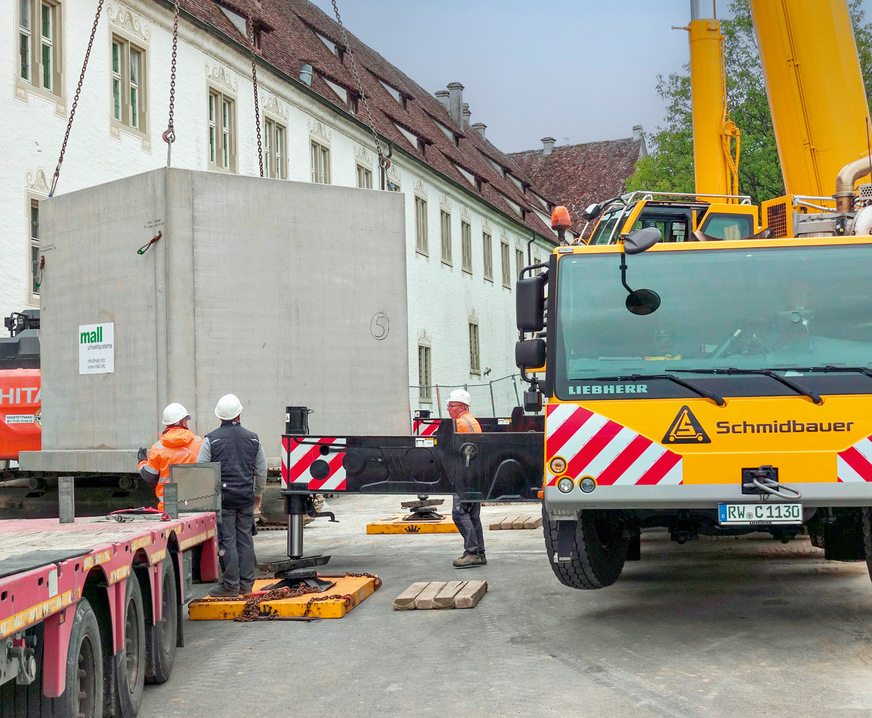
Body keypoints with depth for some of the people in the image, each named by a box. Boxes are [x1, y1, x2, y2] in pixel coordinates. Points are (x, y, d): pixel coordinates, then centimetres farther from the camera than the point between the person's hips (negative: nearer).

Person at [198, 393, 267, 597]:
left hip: (222, 496, -3)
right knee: (246, 539, 9)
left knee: (228, 540, -1)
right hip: (247, 497, 3)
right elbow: (261, 470, 14)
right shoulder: (253, 438, 6)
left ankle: (231, 585, 1)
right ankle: (246, 583, 13)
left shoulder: (211, 439, -5)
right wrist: (258, 493, 27)